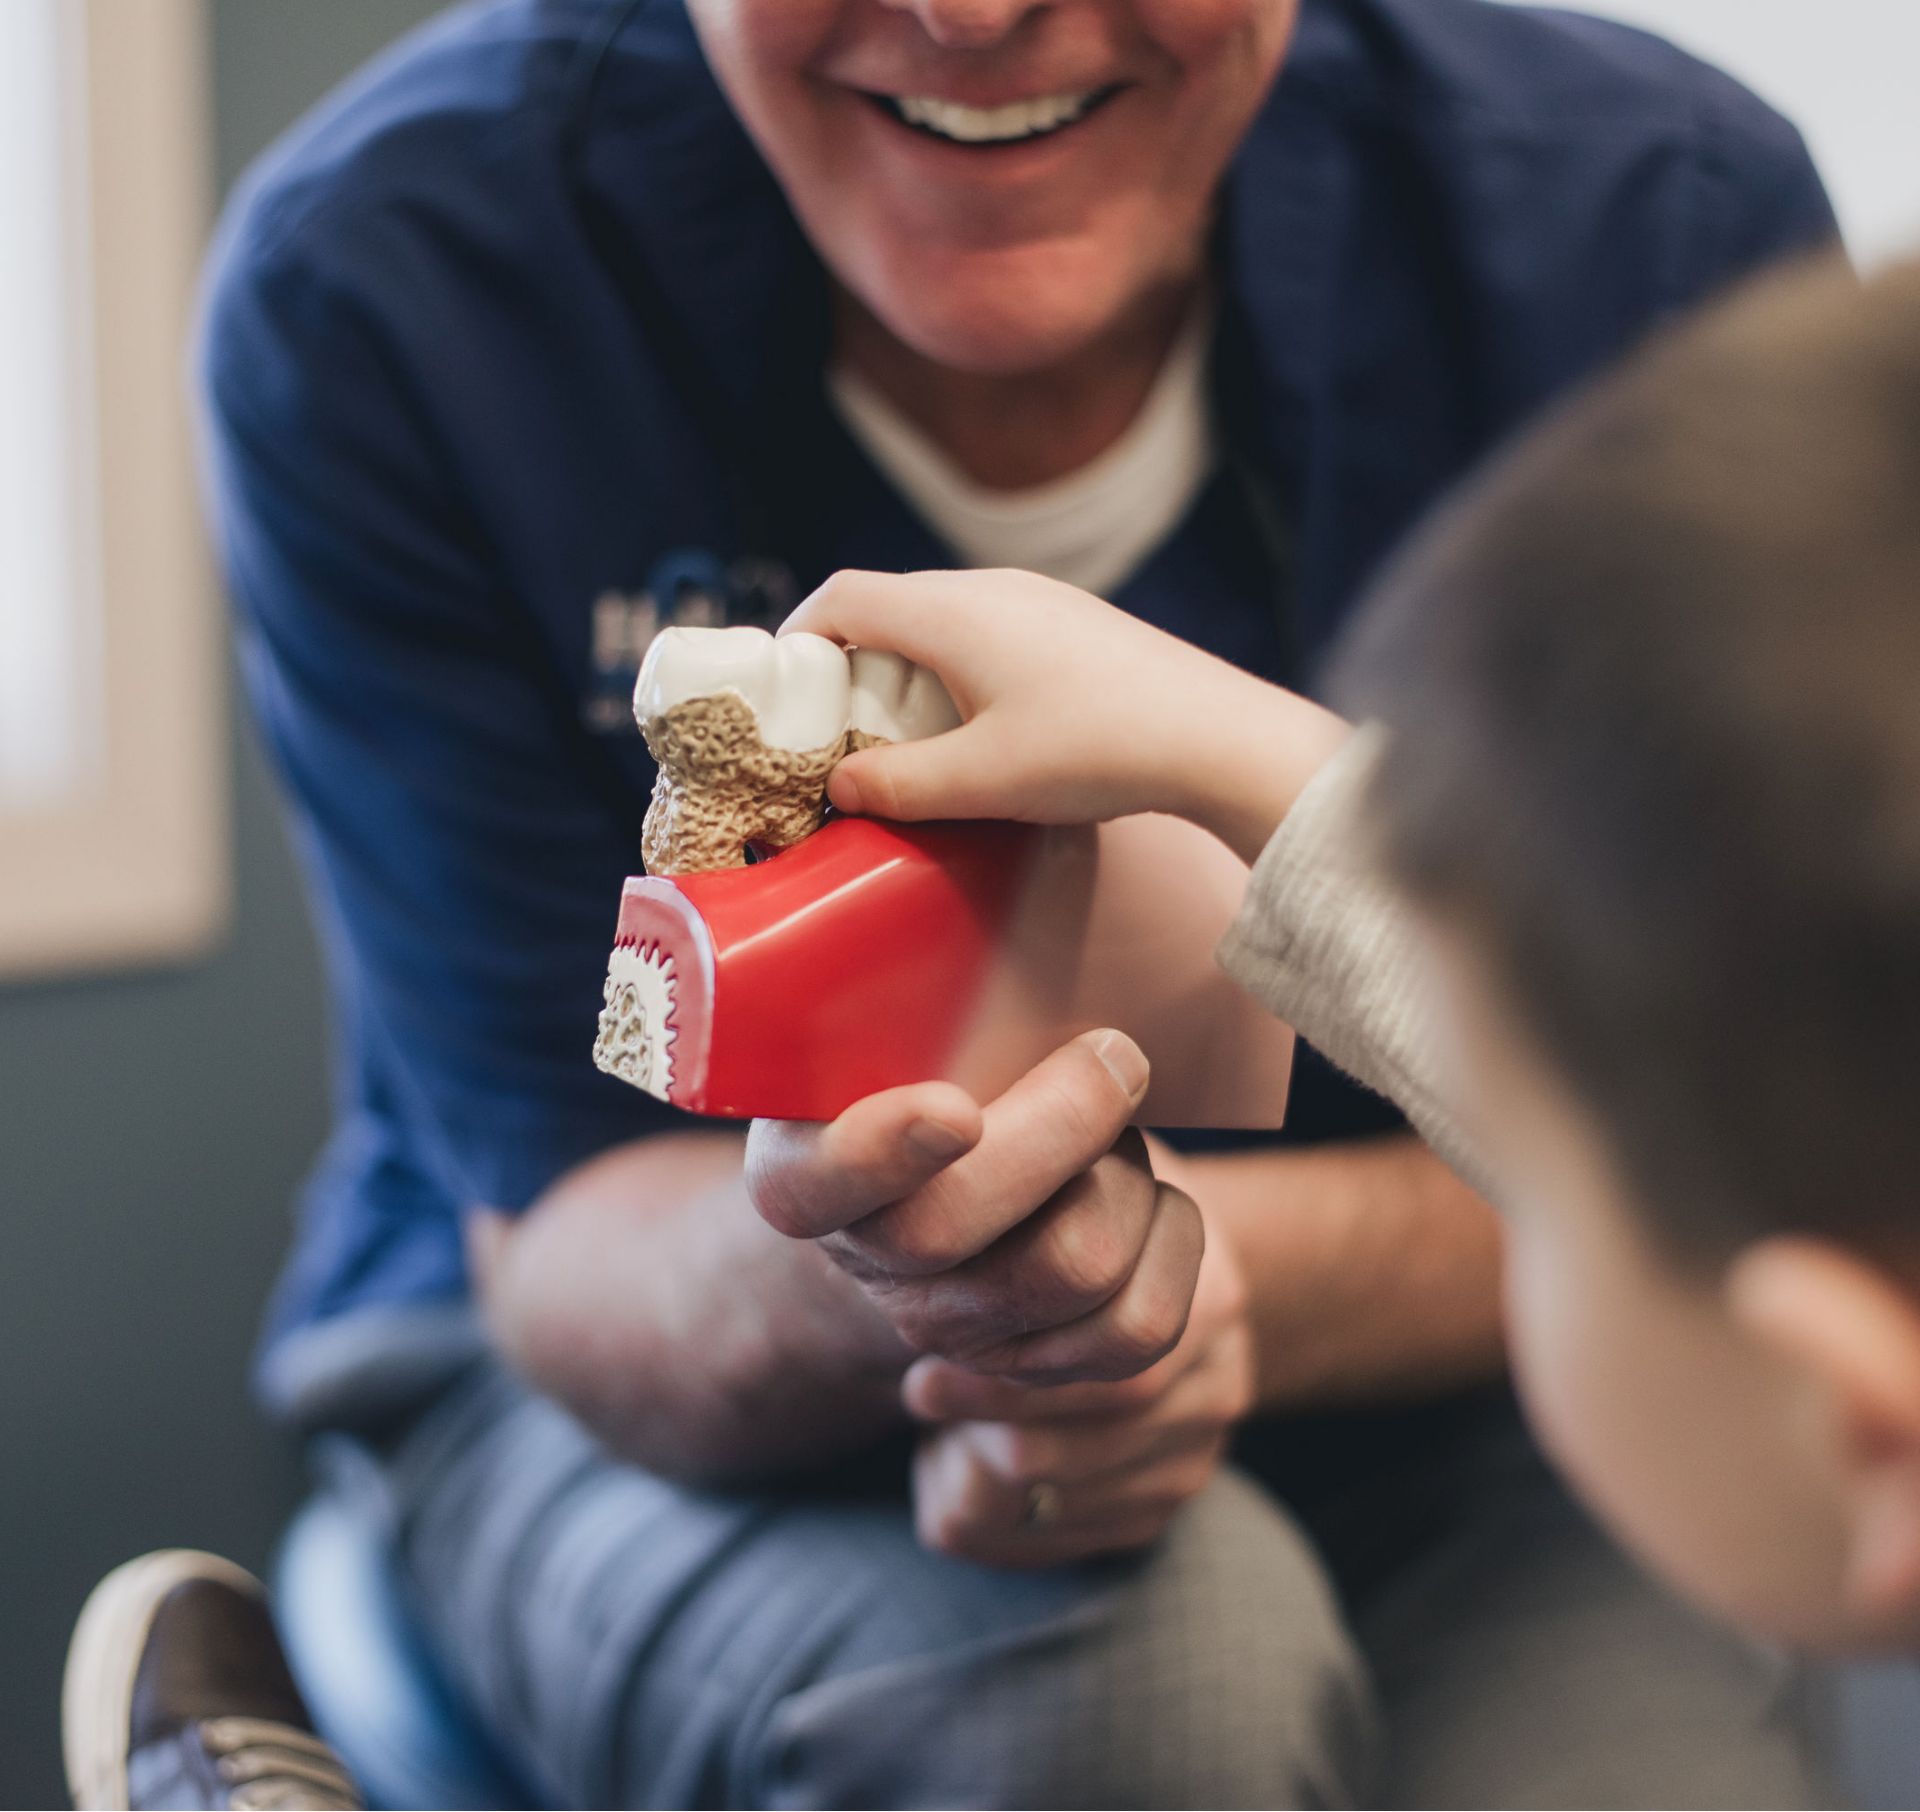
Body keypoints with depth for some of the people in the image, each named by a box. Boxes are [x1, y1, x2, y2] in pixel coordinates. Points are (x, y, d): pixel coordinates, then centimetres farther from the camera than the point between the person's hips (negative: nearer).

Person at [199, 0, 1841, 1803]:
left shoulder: (1668, 222, -16)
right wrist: (847, 1280, -40)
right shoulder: (379, 283, -20)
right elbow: (563, 1238, -16)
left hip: (1404, 1403, 2)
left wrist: (1240, 1276, -31)